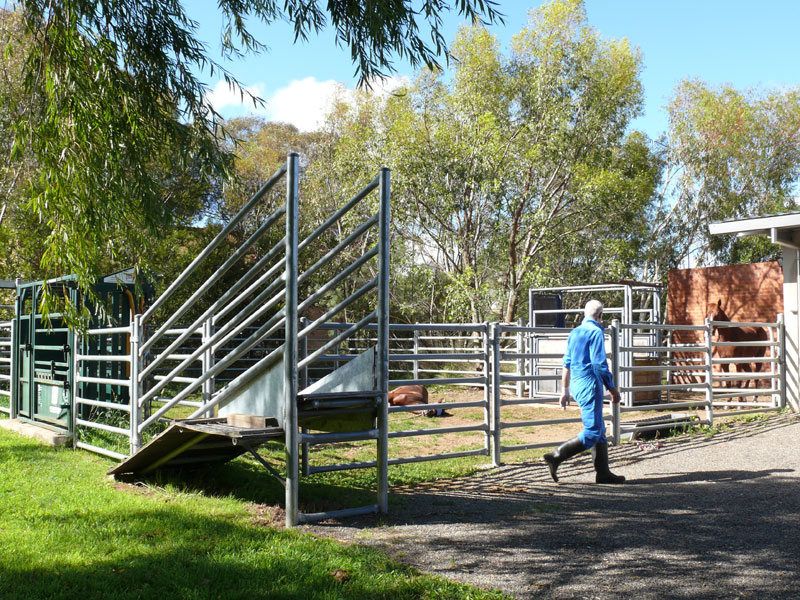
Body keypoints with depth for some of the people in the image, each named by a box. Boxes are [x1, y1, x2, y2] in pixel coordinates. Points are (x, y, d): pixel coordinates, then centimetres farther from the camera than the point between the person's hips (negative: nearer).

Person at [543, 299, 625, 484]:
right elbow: (599, 363, -16)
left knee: (600, 430, 13)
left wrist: (564, 390, 21)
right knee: (592, 433, -8)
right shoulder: (596, 332, -10)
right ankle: (556, 456, -14)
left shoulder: (574, 333, 14)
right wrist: (612, 388, -7)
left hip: (576, 385, 9)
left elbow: (566, 364, 16)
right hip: (590, 385, -9)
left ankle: (603, 472, 14)